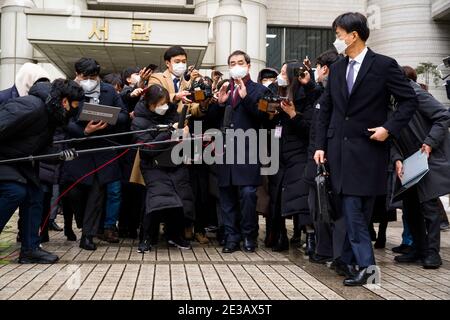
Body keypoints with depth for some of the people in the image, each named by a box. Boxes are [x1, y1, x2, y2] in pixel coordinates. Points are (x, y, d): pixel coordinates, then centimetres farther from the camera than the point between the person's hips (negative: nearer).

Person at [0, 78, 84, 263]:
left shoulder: (51, 115, 4)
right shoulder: (31, 106, -27)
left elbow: (40, 149, 9)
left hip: (17, 159, 10)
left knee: (35, 194, 2)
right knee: (15, 191, -22)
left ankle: (30, 249, 6)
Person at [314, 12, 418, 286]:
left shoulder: (384, 65, -4)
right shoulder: (337, 68, 11)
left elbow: (410, 100, -2)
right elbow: (327, 109, 14)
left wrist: (389, 128, -13)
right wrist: (321, 145, 9)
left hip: (368, 150, -4)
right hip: (339, 148, 4)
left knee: (358, 209, 1)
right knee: (350, 208, 1)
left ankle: (351, 258, 13)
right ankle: (364, 262, 7)